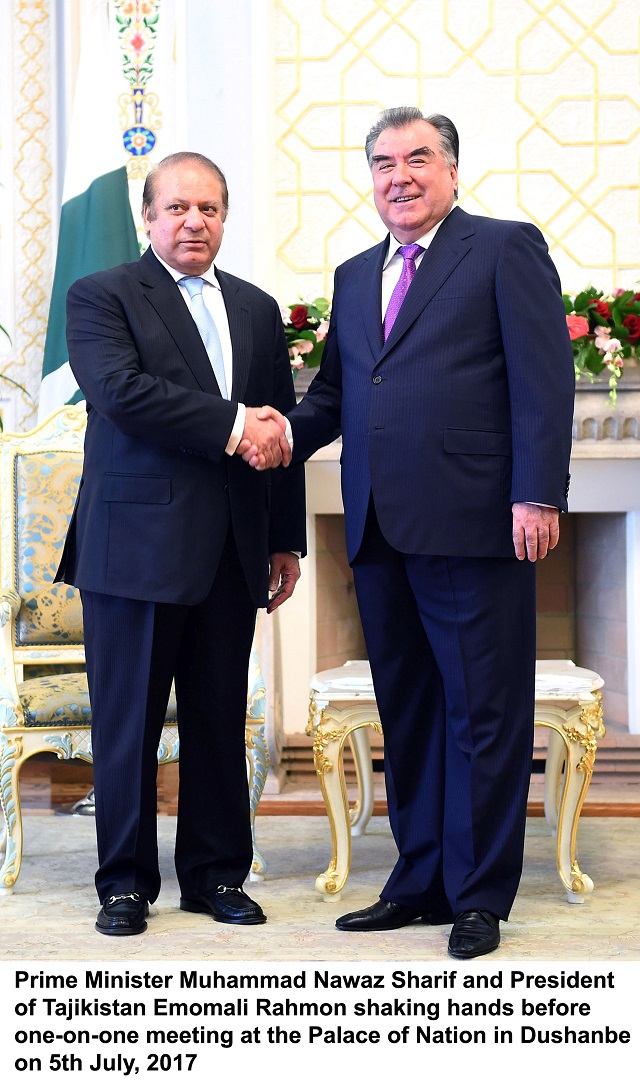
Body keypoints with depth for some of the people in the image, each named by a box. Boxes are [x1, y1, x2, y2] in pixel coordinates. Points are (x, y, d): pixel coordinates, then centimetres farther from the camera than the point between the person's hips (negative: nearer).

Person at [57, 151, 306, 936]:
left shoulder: (257, 309, 17)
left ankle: (215, 873, 19)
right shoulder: (100, 297, 1)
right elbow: (122, 392, -17)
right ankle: (126, 880, 13)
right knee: (129, 719, 2)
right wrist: (231, 423, -17)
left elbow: (279, 430, 18)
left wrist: (286, 539, 14)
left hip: (230, 549, 5)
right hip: (137, 541, -4)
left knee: (221, 718, 9)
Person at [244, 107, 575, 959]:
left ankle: (479, 896, 11)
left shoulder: (507, 249, 0)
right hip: (381, 532, 7)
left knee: (483, 713, 1)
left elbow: (543, 380, -7)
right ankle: (421, 880, 24)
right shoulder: (355, 276, 20)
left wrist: (537, 495, -16)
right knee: (406, 712, 13)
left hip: (475, 527, -6)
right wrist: (288, 431, -1)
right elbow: (334, 391, 20)